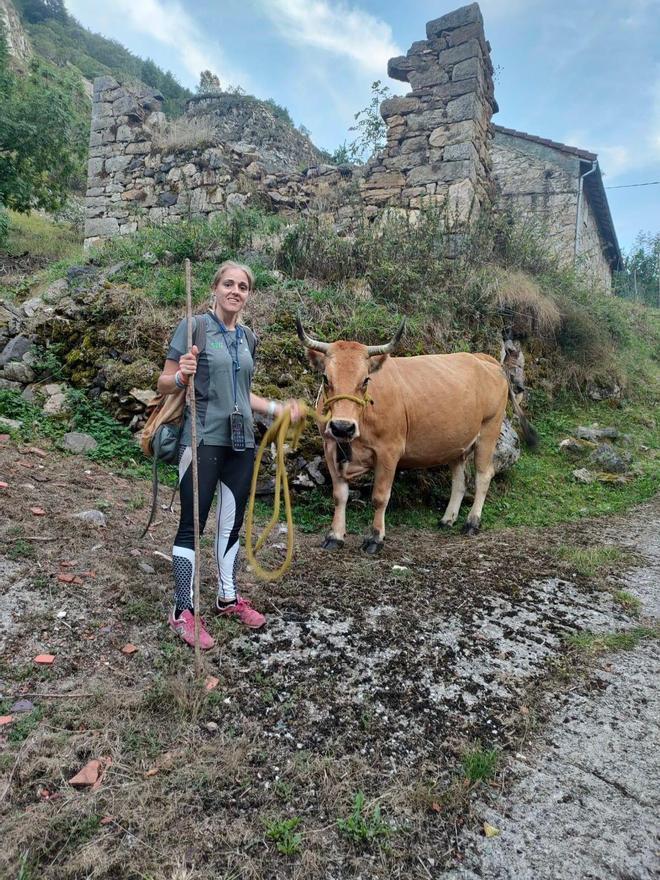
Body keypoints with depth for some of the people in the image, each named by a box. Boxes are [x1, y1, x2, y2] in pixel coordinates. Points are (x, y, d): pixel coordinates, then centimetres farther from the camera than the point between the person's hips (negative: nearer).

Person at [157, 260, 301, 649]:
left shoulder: (248, 337, 14)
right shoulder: (193, 327, -4)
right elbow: (164, 384, -5)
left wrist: (277, 408, 18)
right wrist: (182, 375, -26)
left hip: (241, 441, 6)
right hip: (203, 440, -6)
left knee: (232, 522, 14)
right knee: (193, 524, -1)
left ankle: (229, 597, 30)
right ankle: (184, 612, 11)